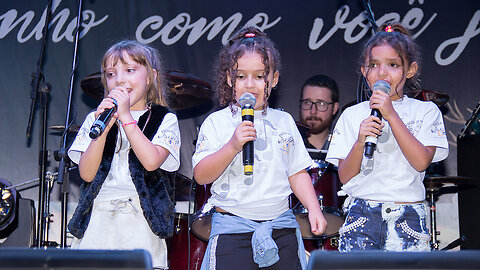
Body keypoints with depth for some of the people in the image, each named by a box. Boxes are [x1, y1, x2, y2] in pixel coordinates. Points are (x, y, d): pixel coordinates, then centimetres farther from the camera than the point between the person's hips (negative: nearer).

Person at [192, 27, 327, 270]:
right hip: (233, 229, -3)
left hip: (282, 226, 3)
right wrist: (232, 146, -21)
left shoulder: (284, 122, 11)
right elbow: (201, 175, -9)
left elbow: (297, 172, 15)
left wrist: (313, 209, 3)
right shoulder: (216, 122, -1)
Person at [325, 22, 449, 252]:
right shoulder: (352, 115, 8)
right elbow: (345, 177, 3)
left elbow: (422, 161, -11)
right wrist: (360, 142, -15)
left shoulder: (426, 111, 5)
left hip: (408, 220, -1)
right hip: (361, 216, 1)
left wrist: (391, 115, -13)